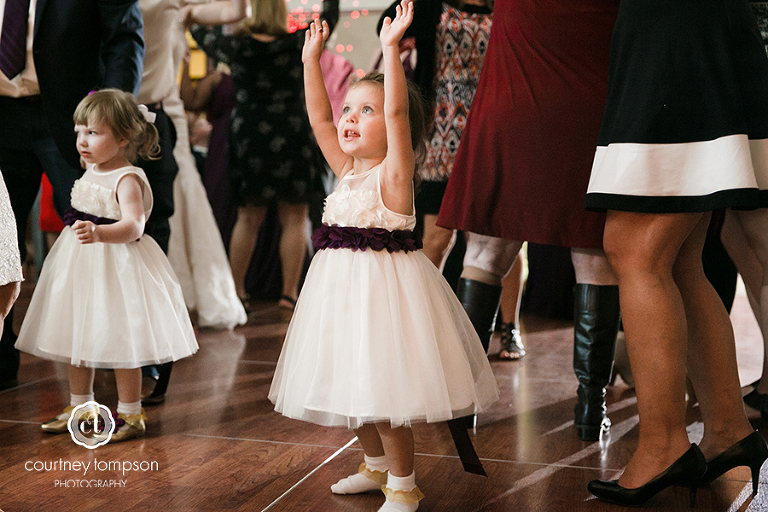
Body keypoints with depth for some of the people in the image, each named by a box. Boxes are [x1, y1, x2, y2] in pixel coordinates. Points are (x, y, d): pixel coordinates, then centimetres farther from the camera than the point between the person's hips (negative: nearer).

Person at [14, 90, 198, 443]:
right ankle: (79, 407, 30)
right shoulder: (90, 173, 10)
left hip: (115, 267, -9)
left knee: (119, 341, -3)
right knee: (75, 338, 15)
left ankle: (130, 415, 11)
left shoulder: (128, 179, -17)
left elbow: (133, 226, -33)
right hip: (79, 266, 9)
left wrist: (99, 233, -47)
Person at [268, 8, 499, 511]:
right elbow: (320, 119, 12)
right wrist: (312, 60, 10)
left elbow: (399, 112, -24)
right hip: (342, 285, 8)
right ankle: (376, 466, 37)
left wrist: (390, 49, -27)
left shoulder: (394, 171, -10)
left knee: (383, 389, -5)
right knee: (352, 386, 17)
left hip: (385, 287, -8)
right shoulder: (348, 170, 9)